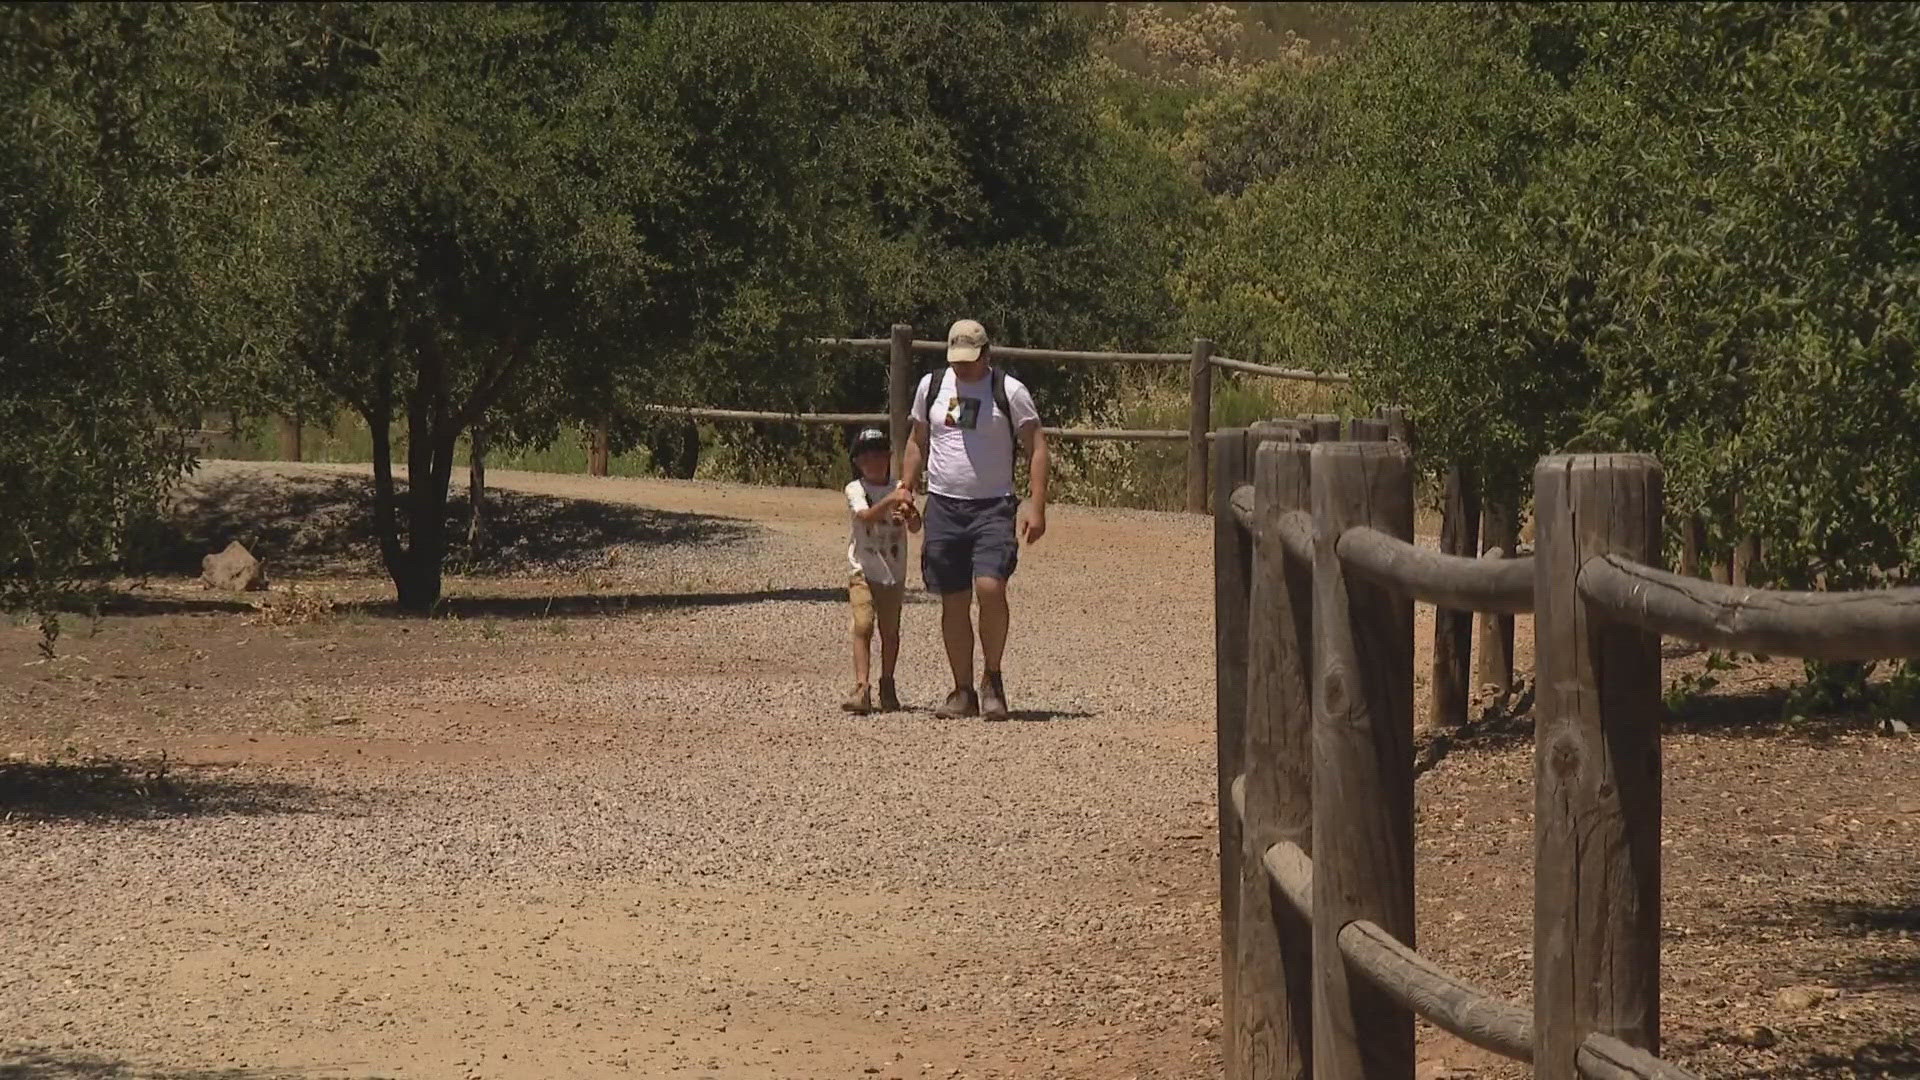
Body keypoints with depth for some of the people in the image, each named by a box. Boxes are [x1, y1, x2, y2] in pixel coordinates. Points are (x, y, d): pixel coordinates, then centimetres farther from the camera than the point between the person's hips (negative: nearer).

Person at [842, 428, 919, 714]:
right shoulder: (855, 490, -4)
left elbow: (915, 527, -5)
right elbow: (866, 516, -23)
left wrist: (909, 513, -27)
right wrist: (889, 501, -38)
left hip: (894, 572, 3)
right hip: (864, 571, -3)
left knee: (890, 630, 10)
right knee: (863, 626, -17)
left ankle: (887, 686, 25)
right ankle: (861, 687, -23)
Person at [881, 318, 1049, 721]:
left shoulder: (1010, 392, -3)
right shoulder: (931, 387, 8)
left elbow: (1036, 448, -2)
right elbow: (918, 441, 21)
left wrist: (1036, 507, -11)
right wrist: (905, 487, 8)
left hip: (994, 507, -4)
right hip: (943, 506, 4)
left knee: (990, 587, -20)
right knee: (954, 602, 4)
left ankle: (993, 678, -2)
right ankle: (963, 692, 13)